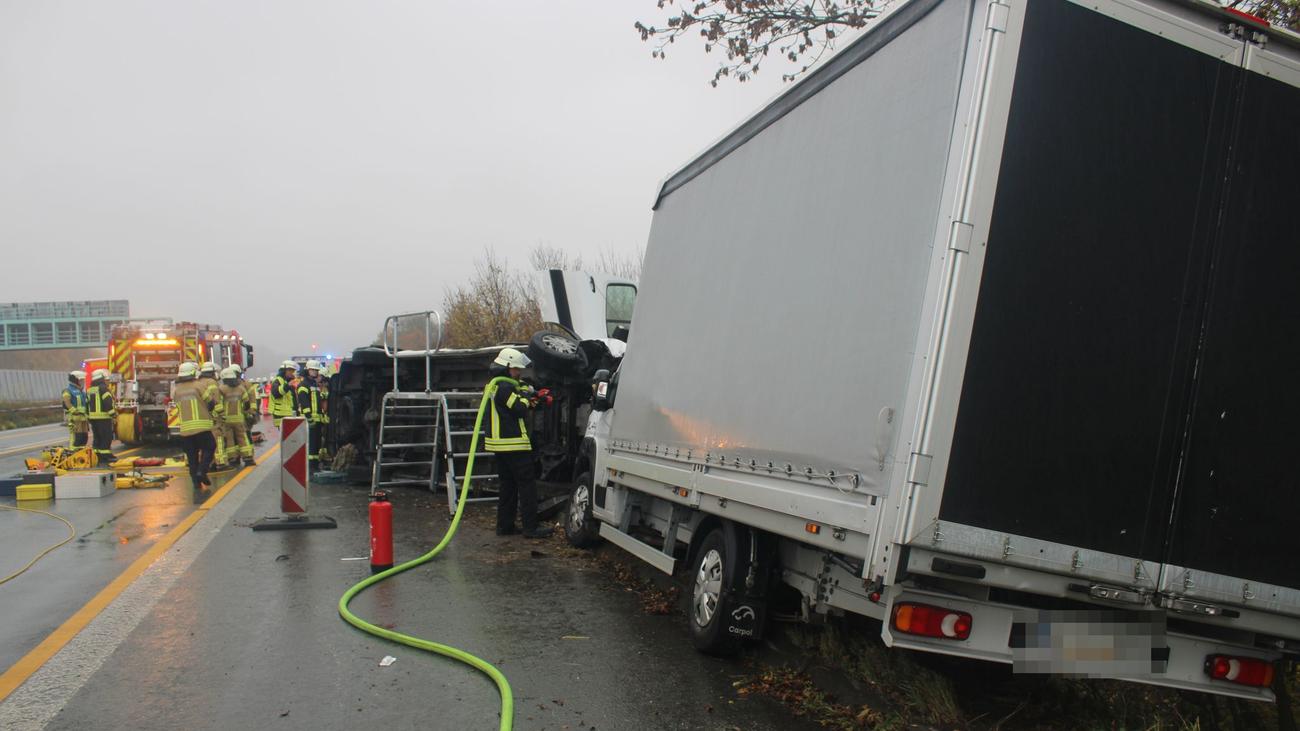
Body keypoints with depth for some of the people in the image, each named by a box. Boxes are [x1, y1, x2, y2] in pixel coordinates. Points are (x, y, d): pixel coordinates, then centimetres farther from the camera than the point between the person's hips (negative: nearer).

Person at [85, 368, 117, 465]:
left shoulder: (89, 390, 16)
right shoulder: (103, 388, -11)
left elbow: (87, 405, 19)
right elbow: (108, 403, -18)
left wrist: (88, 417, 25)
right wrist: (114, 415, -14)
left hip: (93, 418, 8)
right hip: (103, 418, -8)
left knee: (97, 438, 13)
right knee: (107, 438, -5)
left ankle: (97, 456, 15)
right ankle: (105, 456, -8)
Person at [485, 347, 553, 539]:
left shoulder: (493, 386, 16)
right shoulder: (505, 387, -17)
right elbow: (521, 409, -19)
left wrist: (527, 402, 5)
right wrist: (526, 397, 0)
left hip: (499, 443, 10)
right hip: (514, 444, -10)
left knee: (508, 485, 14)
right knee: (527, 485, -5)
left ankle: (504, 525, 16)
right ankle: (531, 527, -5)